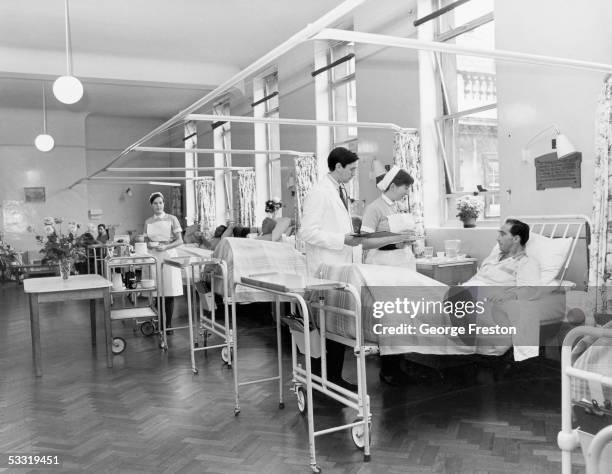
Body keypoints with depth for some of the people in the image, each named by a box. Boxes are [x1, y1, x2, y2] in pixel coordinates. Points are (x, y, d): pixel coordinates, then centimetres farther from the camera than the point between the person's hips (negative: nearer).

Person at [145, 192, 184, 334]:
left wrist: (166, 247, -15)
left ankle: (168, 324, 6)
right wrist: (149, 245, -8)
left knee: (169, 291, -3)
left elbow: (180, 241, -1)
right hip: (153, 257, 2)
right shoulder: (148, 222, 11)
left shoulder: (171, 219, 2)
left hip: (169, 256, -2)